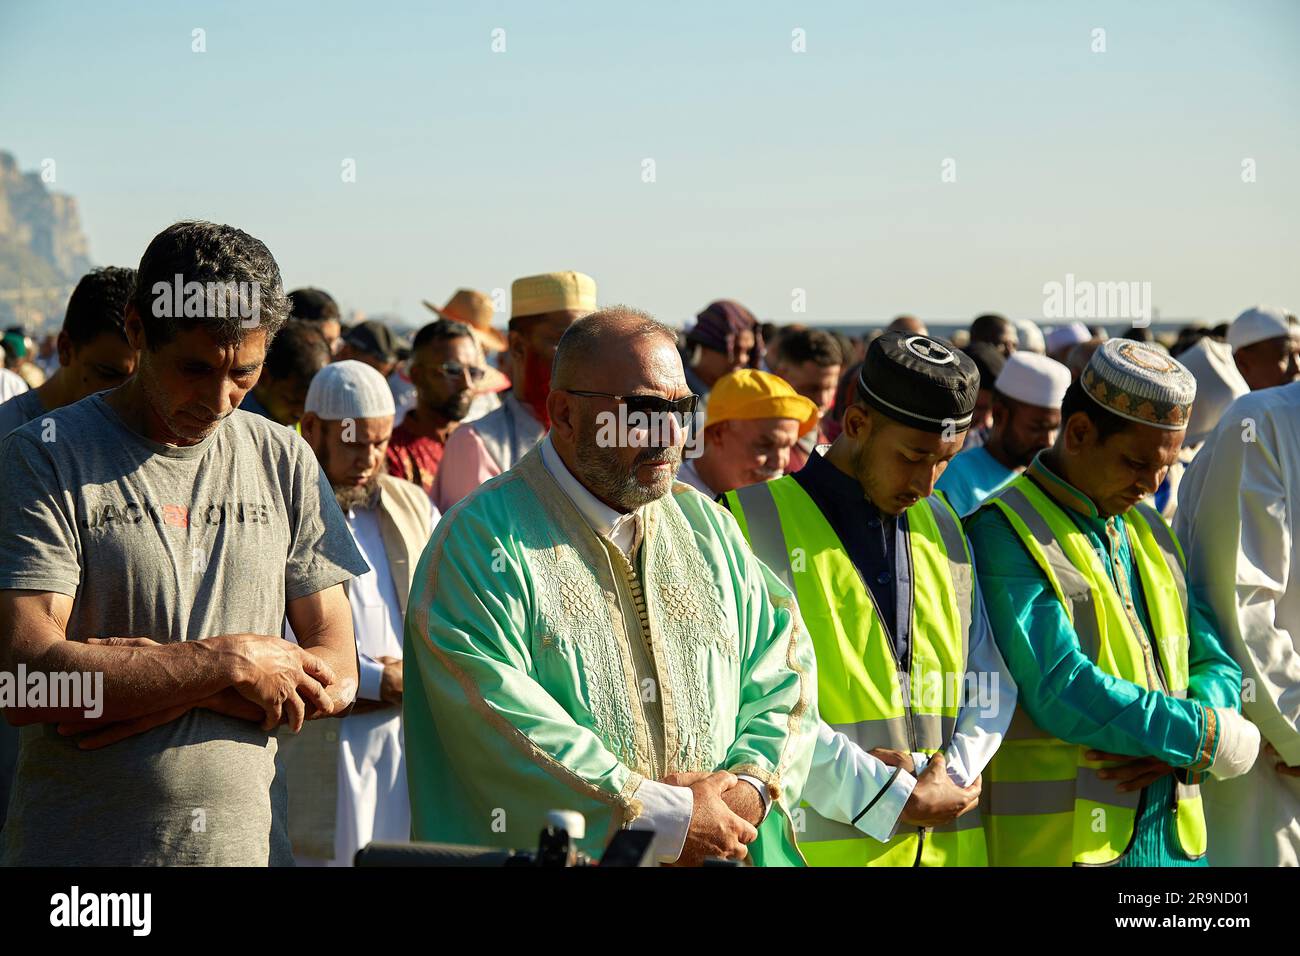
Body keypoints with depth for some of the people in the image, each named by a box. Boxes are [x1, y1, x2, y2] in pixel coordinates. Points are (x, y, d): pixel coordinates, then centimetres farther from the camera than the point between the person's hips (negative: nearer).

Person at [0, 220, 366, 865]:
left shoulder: (285, 463, 6)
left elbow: (335, 676, 1)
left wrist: (149, 680, -11)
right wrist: (229, 661, -13)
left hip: (246, 842, 3)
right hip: (76, 848, -3)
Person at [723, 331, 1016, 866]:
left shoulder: (943, 530, 15)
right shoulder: (757, 524, -5)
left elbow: (991, 680, 13)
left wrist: (948, 779, -5)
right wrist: (891, 801, -15)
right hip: (816, 845, -5)